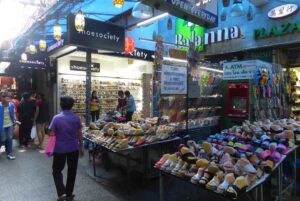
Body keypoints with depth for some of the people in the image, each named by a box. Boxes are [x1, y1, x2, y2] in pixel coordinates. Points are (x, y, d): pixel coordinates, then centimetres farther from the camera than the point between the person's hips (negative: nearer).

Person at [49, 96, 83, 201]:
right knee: (72, 171, 14)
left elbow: (52, 135, -7)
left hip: (59, 149, -1)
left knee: (57, 170, 17)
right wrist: (81, 148, 10)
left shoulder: (56, 118, -12)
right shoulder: (76, 118, -8)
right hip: (73, 149, 1)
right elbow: (79, 135, -1)